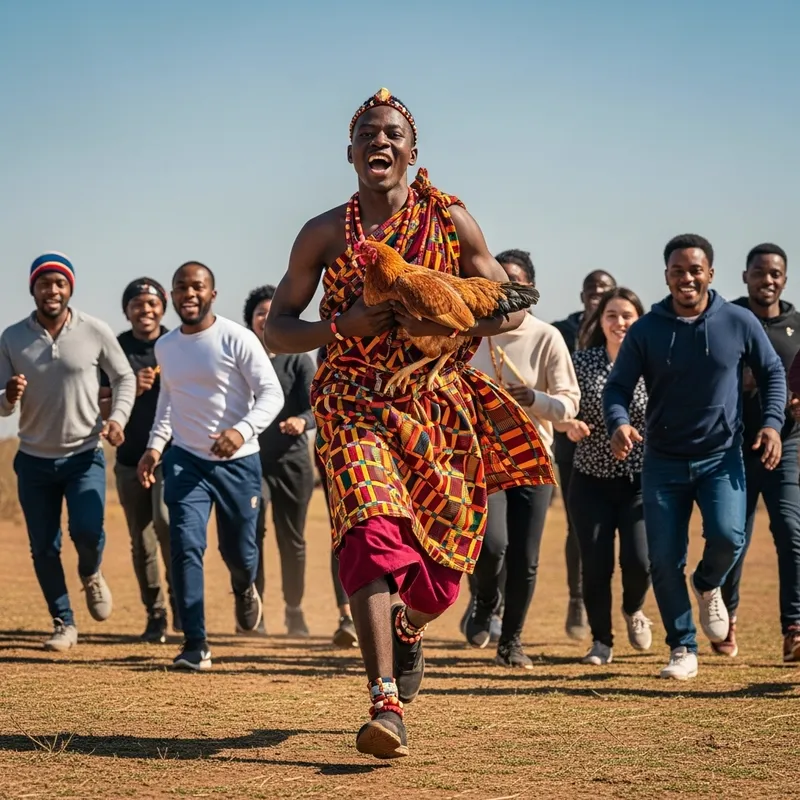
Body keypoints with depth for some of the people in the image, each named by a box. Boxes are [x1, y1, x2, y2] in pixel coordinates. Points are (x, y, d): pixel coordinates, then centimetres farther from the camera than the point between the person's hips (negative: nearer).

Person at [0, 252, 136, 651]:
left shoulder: (95, 332, -7)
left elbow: (124, 377, 7)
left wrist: (118, 416, -10)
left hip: (84, 456, -2)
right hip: (34, 459, 2)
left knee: (87, 529, -20)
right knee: (43, 548, 5)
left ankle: (91, 574, 15)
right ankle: (64, 624, 22)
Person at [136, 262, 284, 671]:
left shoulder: (236, 339, -12)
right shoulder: (165, 347, 5)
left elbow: (271, 393, -15)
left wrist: (243, 430, -32)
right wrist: (155, 444, 11)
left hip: (238, 461, -3)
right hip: (185, 458, 3)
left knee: (238, 550, 8)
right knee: (185, 546, -14)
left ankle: (244, 589, 47)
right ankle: (195, 645, -11)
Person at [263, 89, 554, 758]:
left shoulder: (450, 220, 4)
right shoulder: (325, 233, 4)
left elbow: (511, 309, 6)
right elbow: (276, 331, 6)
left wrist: (448, 321, -14)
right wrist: (344, 325, -12)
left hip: (439, 406, 1)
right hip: (355, 403, -1)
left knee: (442, 565, 5)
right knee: (372, 533, -24)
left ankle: (407, 630, 42)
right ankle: (386, 704, -30)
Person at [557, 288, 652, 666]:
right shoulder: (582, 362, -1)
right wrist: (569, 425, -17)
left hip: (639, 480, -1)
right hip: (592, 480, 1)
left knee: (638, 560, -12)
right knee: (596, 564, -2)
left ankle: (633, 610, 23)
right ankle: (601, 641, 18)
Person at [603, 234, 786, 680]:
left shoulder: (739, 323, -2)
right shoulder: (646, 331, -2)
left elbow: (773, 372, 10)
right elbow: (618, 387, -2)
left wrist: (772, 423, -6)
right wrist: (619, 423, -23)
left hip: (722, 457, -1)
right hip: (663, 462, 1)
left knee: (727, 536, -22)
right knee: (665, 559, -2)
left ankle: (708, 585, 14)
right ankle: (683, 651, 14)